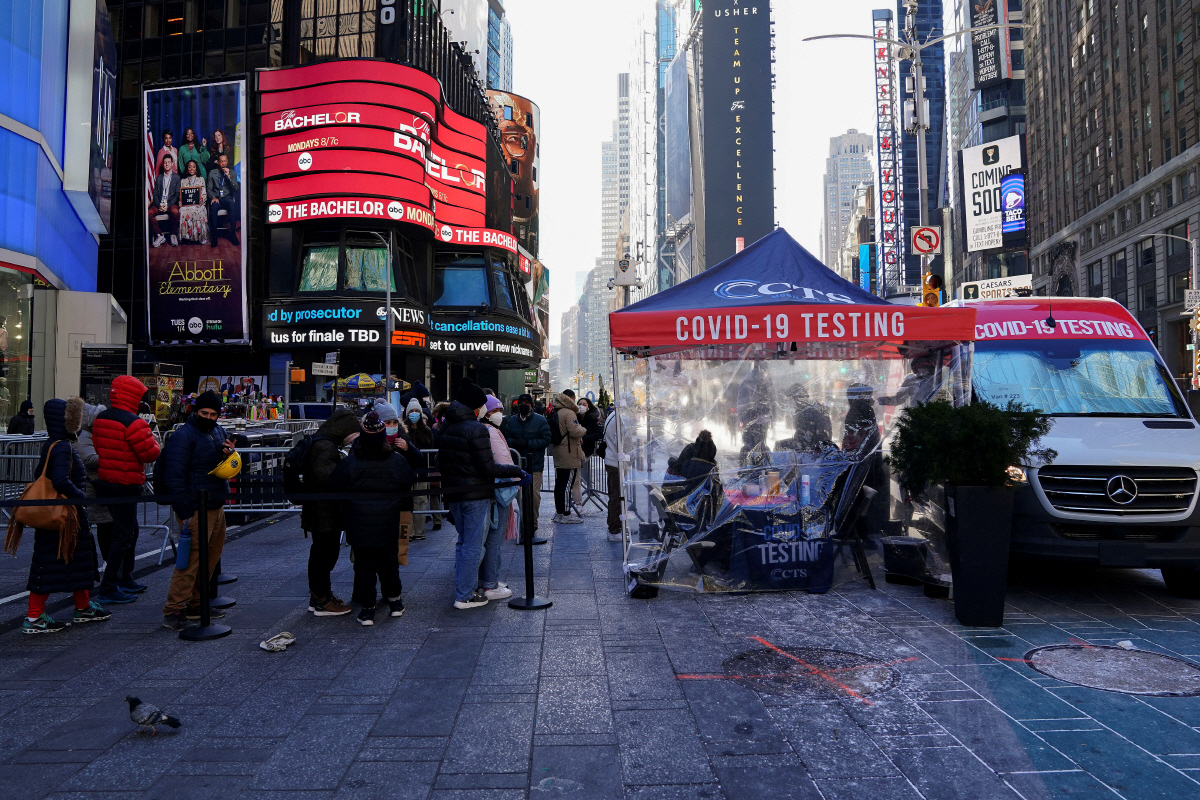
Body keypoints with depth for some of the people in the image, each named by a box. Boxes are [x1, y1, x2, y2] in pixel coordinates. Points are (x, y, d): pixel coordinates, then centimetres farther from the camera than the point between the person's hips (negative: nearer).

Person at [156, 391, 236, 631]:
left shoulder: (218, 432, 13)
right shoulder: (183, 436, -12)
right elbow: (174, 476, -17)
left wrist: (229, 454, -2)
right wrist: (185, 512, -20)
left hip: (217, 507, 9)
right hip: (196, 510, -8)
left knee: (211, 558, 14)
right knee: (191, 560, -10)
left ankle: (195, 604, 25)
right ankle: (173, 611, -3)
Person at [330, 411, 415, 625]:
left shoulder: (349, 462, -10)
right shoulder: (397, 461, -6)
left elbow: (334, 487, -1)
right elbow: (408, 486, 6)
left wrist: (347, 506, 16)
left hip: (359, 525, -2)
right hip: (388, 524, 2)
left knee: (364, 564, 6)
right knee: (389, 561, 16)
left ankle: (367, 609, 8)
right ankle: (394, 601, 27)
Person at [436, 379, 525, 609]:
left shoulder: (446, 427, 8)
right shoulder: (476, 429, -17)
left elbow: (441, 464, 16)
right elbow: (488, 469, -20)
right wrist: (517, 472, -14)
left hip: (453, 493, 8)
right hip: (475, 494, -8)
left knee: (463, 542, 20)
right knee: (473, 545, 0)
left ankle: (464, 587, 27)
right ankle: (465, 596, 4)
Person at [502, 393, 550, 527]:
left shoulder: (540, 420, 2)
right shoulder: (511, 420, 13)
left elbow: (546, 440, -3)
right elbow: (506, 438, 13)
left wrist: (527, 443, -13)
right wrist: (514, 442, -10)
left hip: (535, 465, -3)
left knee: (534, 494, -5)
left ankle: (533, 521, 10)